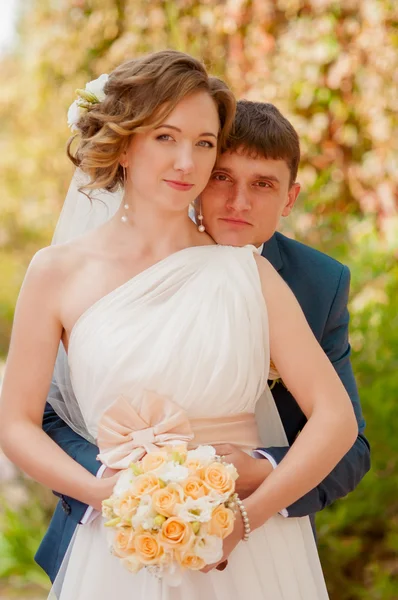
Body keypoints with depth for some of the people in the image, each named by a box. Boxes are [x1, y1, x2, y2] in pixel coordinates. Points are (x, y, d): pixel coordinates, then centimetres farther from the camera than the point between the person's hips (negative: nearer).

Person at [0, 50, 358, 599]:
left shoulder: (247, 271, -1)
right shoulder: (59, 274, -1)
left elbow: (336, 417, -4)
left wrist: (247, 515, -16)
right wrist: (106, 494, -13)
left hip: (252, 555, 1)